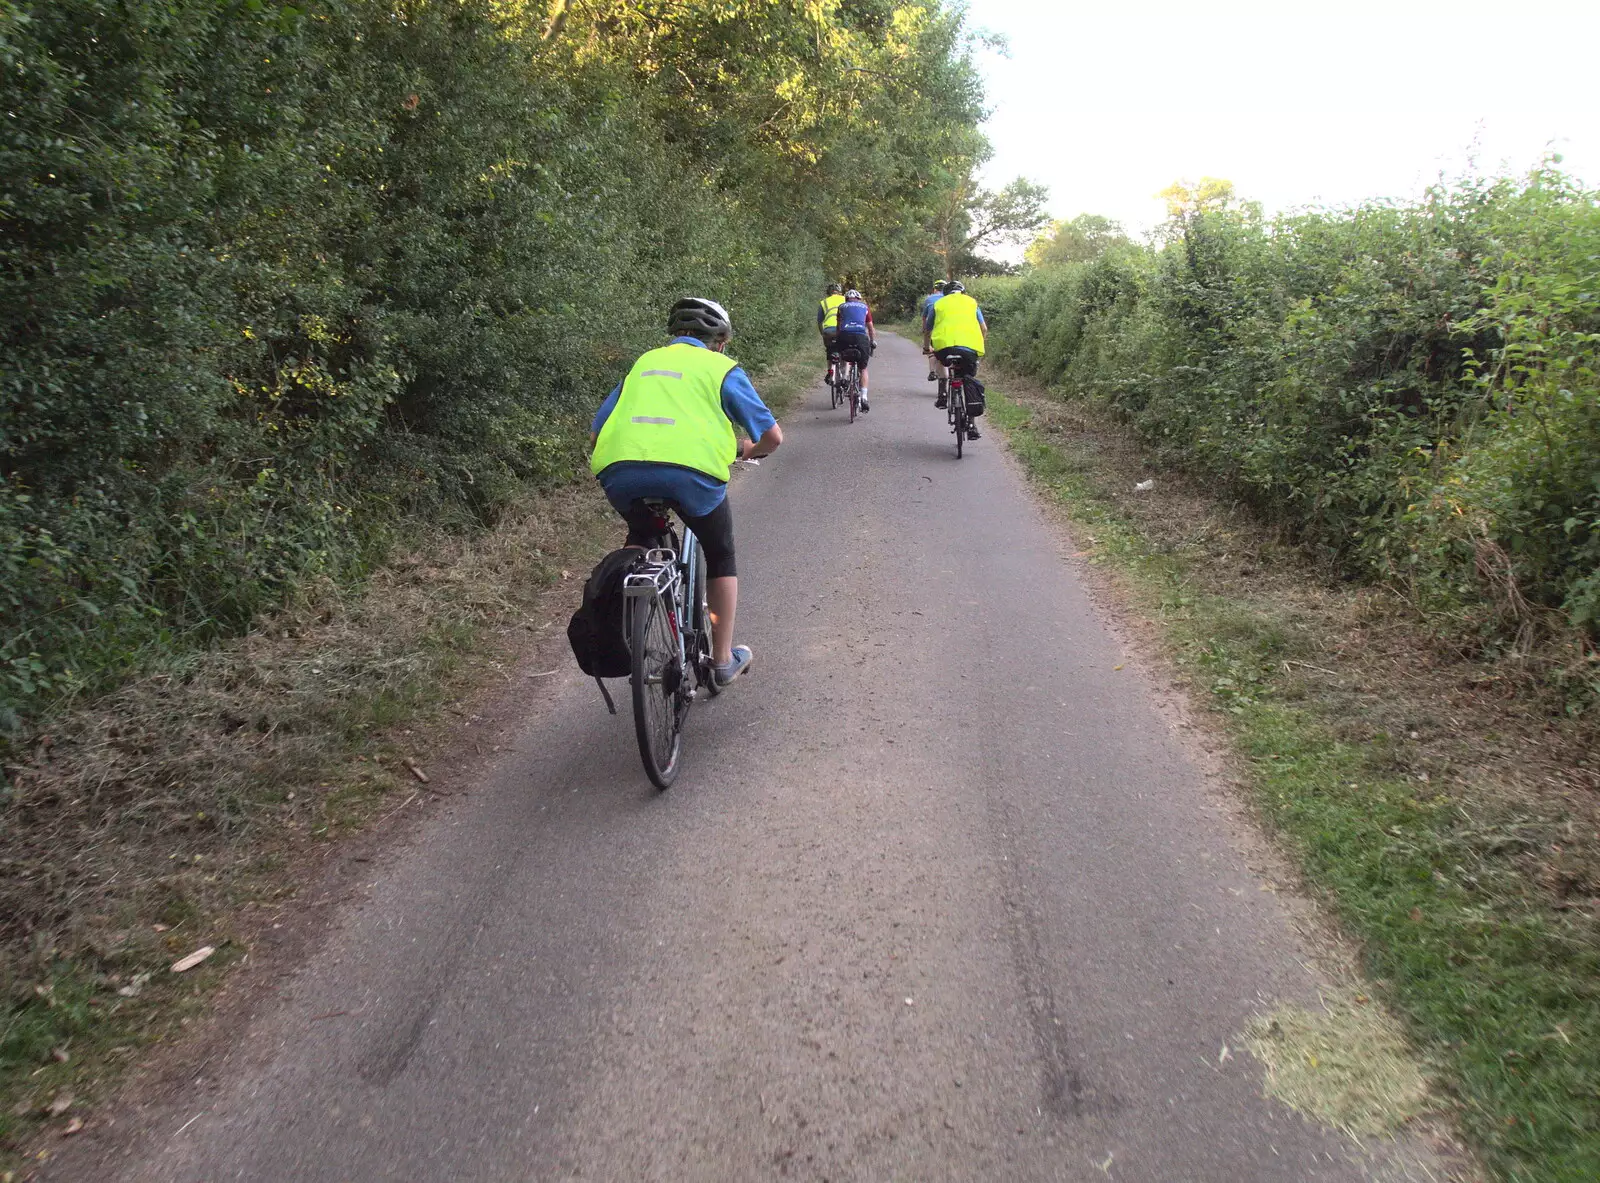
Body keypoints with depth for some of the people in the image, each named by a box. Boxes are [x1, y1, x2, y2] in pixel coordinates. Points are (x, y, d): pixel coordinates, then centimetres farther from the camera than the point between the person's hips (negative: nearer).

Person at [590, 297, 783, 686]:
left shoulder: (644, 363, 28)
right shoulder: (721, 367, 17)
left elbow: (597, 432, 25)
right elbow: (773, 436, 14)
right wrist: (749, 452, 36)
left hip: (620, 471, 3)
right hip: (692, 471, -3)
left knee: (641, 537, 35)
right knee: (720, 556, 23)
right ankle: (724, 659, 28)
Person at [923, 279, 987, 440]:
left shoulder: (938, 303, 23)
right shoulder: (971, 302, 25)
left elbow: (927, 330, 27)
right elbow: (984, 329, 19)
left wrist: (926, 347, 44)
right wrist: (980, 345, 35)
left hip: (944, 345, 0)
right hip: (970, 348, 0)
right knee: (970, 380, 15)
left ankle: (942, 395, 21)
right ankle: (971, 423, 5)